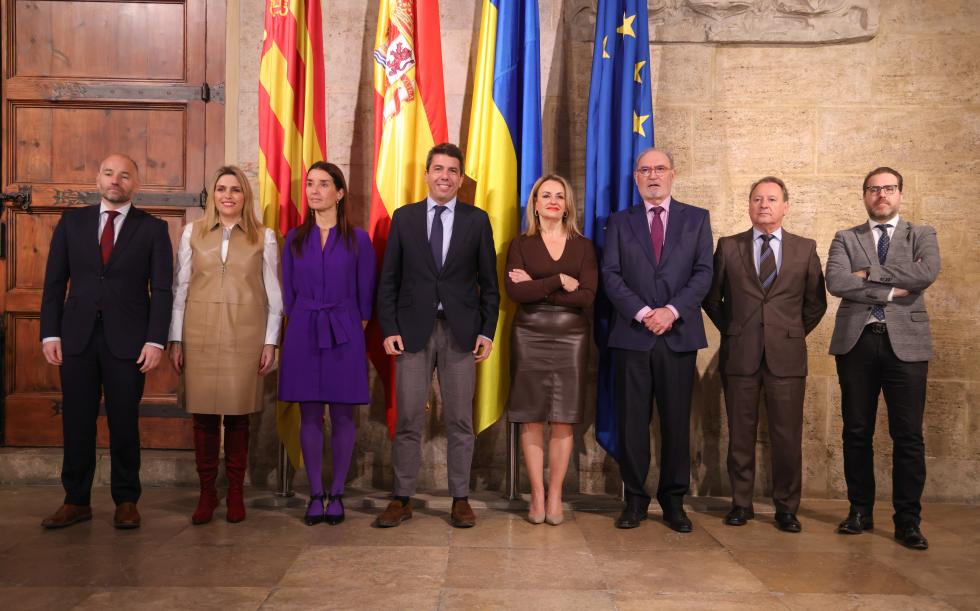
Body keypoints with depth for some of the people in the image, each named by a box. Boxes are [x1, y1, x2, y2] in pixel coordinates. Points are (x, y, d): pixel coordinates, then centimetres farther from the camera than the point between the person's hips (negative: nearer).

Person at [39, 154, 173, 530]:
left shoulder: (153, 229, 2)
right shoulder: (72, 222, 9)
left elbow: (161, 290, -2)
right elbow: (55, 282, 8)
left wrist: (155, 341, -11)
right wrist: (50, 333, -1)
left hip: (127, 340, -2)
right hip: (77, 337, 2)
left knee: (124, 424, 5)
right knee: (76, 423, 7)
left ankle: (126, 501, 17)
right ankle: (76, 501, 19)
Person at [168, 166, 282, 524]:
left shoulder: (264, 237, 5)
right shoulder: (193, 233, 7)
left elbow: (273, 293, 5)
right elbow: (180, 288, 7)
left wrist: (271, 341, 0)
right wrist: (175, 339, 4)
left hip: (245, 335, -1)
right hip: (200, 334, 1)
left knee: (238, 413, 2)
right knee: (203, 413, 2)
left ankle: (236, 493, 14)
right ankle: (206, 492, 14)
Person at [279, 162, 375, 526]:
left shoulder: (358, 239, 1)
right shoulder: (295, 239, 8)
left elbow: (365, 293, 4)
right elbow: (288, 292, 11)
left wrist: (356, 328, 0)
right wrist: (301, 327, 6)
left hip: (344, 335, -2)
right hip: (303, 334, 2)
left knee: (342, 415, 3)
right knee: (309, 416, 4)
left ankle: (337, 495, 14)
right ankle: (315, 495, 13)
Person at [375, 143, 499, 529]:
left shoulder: (477, 220, 6)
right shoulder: (404, 217, 7)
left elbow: (489, 282, 6)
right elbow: (389, 279, 6)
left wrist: (487, 331, -2)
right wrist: (389, 329, -3)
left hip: (461, 331, 0)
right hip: (414, 330, 0)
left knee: (460, 420, 5)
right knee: (407, 420, 3)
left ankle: (460, 499, 16)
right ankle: (402, 499, 14)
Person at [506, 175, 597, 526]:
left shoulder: (583, 246, 9)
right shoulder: (521, 244, 7)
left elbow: (587, 296, -5)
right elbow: (514, 291, -8)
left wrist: (536, 287, -8)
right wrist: (559, 281, -11)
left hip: (571, 338, 1)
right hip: (530, 337, 0)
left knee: (563, 420, 1)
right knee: (532, 419, 1)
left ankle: (555, 496, 11)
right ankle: (537, 496, 10)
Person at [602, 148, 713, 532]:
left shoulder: (696, 219, 11)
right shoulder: (620, 222, 11)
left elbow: (703, 273, 1)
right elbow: (610, 275, 1)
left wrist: (672, 310, -13)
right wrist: (642, 312, -12)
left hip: (679, 335, 0)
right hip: (632, 334, 0)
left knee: (677, 421, 4)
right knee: (632, 421, 3)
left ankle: (673, 501, 15)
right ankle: (634, 499, 13)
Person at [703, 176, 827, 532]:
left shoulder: (805, 249, 7)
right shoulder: (728, 247, 6)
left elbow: (816, 302, 13)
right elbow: (711, 297, 12)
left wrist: (795, 333, 9)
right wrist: (730, 329, 8)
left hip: (786, 355, 0)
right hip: (739, 355, 0)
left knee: (787, 436, 2)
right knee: (740, 434, 6)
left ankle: (786, 507, 15)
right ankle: (741, 504, 18)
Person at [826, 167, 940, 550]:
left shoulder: (921, 236, 11)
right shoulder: (845, 239, 11)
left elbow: (928, 273, -11)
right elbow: (835, 282, -7)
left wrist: (869, 273, -9)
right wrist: (891, 291, -10)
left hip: (905, 342, -1)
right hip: (856, 342, 1)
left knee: (908, 436, -1)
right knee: (856, 432, 7)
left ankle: (907, 521, 10)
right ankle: (860, 511, 19)